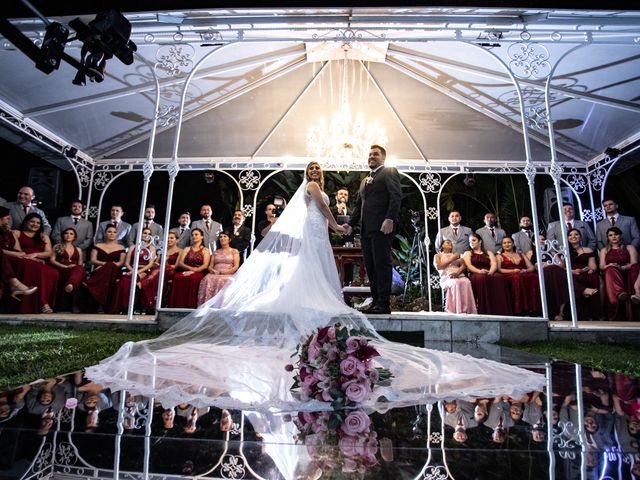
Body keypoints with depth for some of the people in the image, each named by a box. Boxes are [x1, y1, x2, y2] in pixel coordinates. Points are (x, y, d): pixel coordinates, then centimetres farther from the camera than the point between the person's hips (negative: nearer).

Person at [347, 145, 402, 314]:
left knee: (382, 264, -7)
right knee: (370, 266, 5)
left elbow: (396, 197, -8)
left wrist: (390, 219, -20)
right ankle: (376, 300, 11)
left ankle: (384, 303, -4)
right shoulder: (364, 181, 28)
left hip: (382, 227, -7)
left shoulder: (389, 172, 5)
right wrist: (350, 224, 18)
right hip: (366, 229, 8)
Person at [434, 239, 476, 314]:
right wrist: (451, 259, -1)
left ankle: (467, 310, -38)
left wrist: (458, 271, -10)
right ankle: (458, 311, -41)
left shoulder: (457, 255, 29)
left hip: (459, 276, 3)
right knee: (455, 283, -38)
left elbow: (464, 265, 13)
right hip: (446, 277, -3)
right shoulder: (438, 255, 20)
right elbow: (438, 266, 0)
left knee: (467, 282, -33)